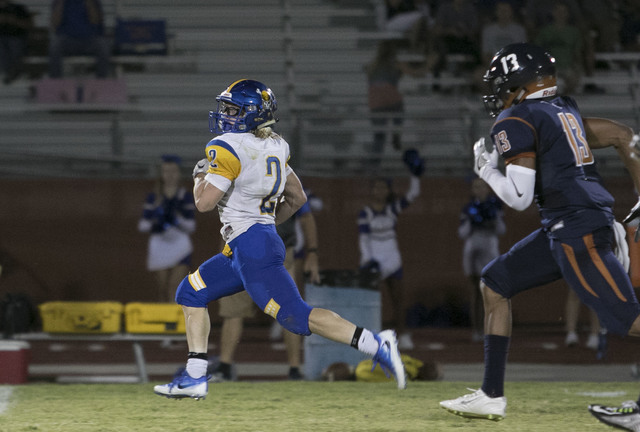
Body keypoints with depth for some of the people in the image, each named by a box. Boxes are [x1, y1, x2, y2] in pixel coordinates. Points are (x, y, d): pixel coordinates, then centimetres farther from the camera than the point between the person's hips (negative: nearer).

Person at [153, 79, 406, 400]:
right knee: (191, 293, 17)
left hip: (251, 247, -10)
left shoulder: (229, 148, -13)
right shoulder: (272, 147, 13)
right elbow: (297, 198, 20)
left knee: (294, 315, -14)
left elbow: (205, 202, -16)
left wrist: (200, 175, 4)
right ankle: (194, 377, 15)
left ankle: (375, 345, -22)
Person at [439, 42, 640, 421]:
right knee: (494, 283, 16)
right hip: (564, 230, 10)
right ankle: (492, 396, 16)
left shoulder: (517, 121, -7)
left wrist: (487, 169, 6)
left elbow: (519, 197, -12)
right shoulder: (563, 110, 19)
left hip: (577, 229, -10)